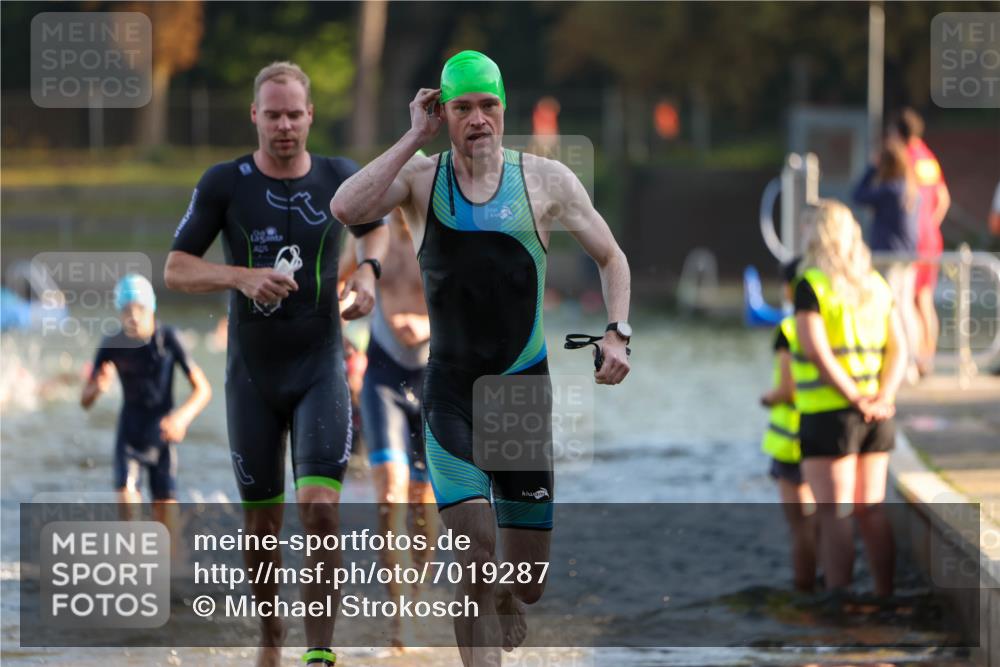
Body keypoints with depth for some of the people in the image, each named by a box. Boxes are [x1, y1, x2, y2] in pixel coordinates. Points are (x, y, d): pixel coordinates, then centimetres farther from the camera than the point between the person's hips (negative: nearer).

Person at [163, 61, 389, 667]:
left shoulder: (340, 179, -1)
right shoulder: (224, 184, -6)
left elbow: (376, 227, 21)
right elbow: (176, 270, -4)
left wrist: (369, 271, 0)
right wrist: (242, 277, -21)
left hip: (321, 368, 0)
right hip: (253, 373, 1)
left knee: (320, 508, -17)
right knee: (263, 521, 8)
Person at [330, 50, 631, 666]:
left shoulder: (545, 180, -1)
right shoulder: (420, 178, -2)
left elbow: (611, 257, 10)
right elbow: (346, 209, -21)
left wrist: (617, 333, -5)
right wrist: (414, 140, -16)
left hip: (526, 386, 1)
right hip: (452, 391, -1)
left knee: (527, 584, 6)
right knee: (477, 553, -18)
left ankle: (502, 613, 42)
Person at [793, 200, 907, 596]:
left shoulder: (811, 285, -10)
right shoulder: (876, 284, 10)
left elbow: (817, 351, -19)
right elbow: (898, 348, 6)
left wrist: (856, 400, -16)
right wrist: (882, 398, -4)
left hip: (829, 414, -6)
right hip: (876, 416, 6)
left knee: (834, 515, -4)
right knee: (871, 510, 13)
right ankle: (885, 597, 15)